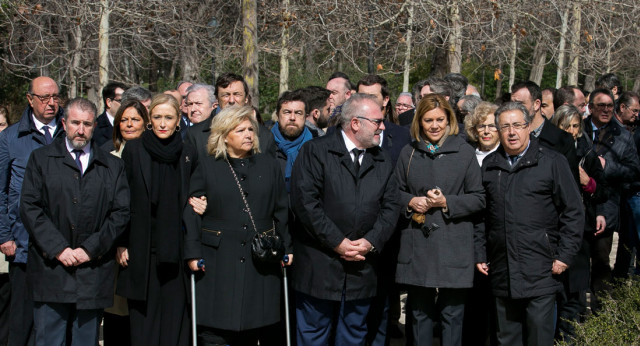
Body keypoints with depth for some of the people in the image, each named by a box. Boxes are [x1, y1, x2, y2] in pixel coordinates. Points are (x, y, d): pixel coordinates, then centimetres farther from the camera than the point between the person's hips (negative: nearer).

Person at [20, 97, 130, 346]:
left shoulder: (113, 166, 12)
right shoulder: (41, 159, 9)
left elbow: (121, 213, 4)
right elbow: (29, 208, 0)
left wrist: (90, 249, -7)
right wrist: (58, 248, -10)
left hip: (94, 274, 1)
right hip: (50, 270, -1)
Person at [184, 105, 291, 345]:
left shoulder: (269, 166, 12)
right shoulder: (206, 167, 6)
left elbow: (281, 212, 12)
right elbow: (191, 213, 1)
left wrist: (286, 248, 5)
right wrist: (192, 253, -6)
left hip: (261, 262, 2)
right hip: (218, 264, -2)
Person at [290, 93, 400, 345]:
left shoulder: (383, 162, 13)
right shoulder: (315, 151, -4)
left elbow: (390, 207, 8)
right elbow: (304, 202, -13)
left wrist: (371, 241, -9)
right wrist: (336, 242, -15)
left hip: (362, 267, 5)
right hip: (319, 265, -4)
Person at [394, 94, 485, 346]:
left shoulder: (464, 152, 1)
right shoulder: (409, 154, 9)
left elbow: (478, 199, 1)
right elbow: (396, 193, 16)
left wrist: (447, 202, -12)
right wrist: (410, 202, -5)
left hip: (453, 246, -2)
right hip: (417, 244, 3)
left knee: (452, 313, 2)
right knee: (419, 311, 10)